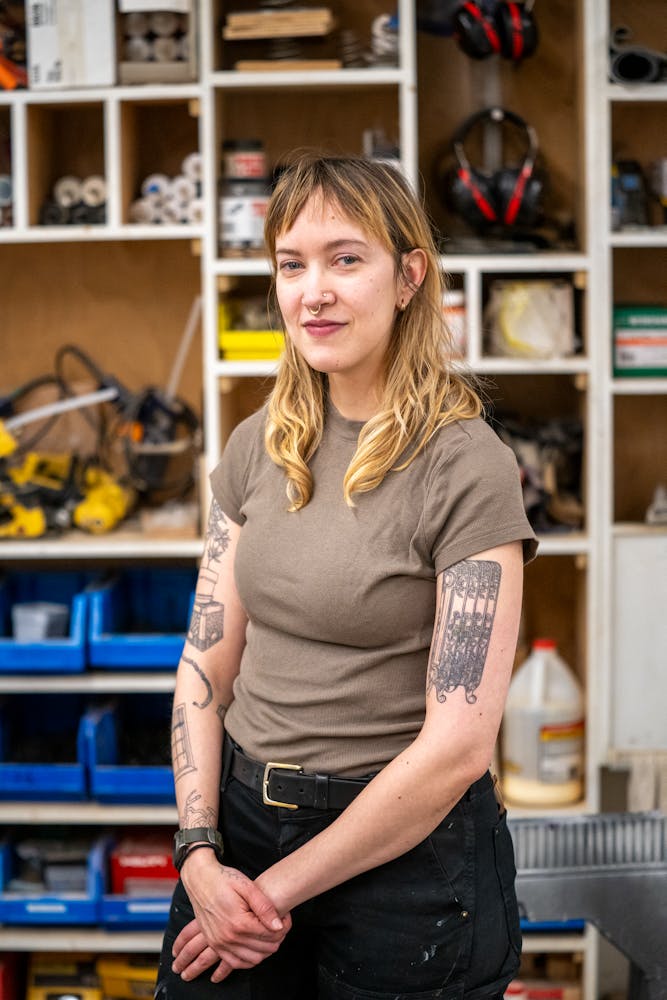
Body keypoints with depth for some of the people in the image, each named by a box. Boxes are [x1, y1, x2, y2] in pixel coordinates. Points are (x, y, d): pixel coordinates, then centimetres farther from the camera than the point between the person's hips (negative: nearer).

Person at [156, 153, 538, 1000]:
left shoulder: (466, 467, -15)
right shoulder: (258, 446, 3)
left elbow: (457, 744, -18)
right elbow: (207, 660, 3)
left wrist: (281, 886, -12)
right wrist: (200, 854, -8)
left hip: (406, 853, -5)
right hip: (240, 817, 5)